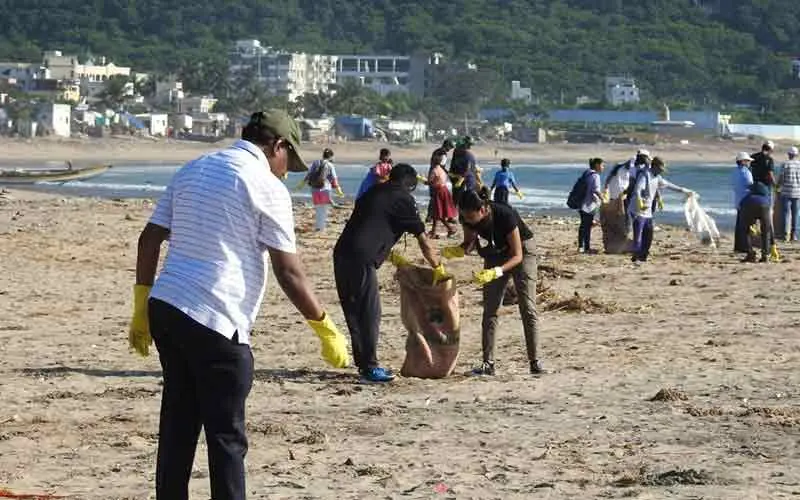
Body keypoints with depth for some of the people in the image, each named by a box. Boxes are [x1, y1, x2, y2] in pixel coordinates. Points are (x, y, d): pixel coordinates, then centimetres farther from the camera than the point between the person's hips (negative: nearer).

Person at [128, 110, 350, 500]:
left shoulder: (193, 170, 17)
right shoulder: (267, 187, -5)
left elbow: (150, 238, 15)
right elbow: (289, 273, -8)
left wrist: (141, 308, 19)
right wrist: (326, 329, 0)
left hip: (164, 307, 7)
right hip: (216, 322, -7)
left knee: (178, 425, 14)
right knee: (226, 438, -2)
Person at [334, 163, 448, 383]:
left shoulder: (373, 193, 24)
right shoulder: (403, 199, 3)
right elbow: (423, 241, 8)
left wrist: (393, 257, 38)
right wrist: (438, 268, 19)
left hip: (342, 253, 8)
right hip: (361, 260, -8)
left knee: (355, 312, 14)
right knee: (370, 314, -1)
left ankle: (363, 363, 21)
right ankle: (369, 367, 1)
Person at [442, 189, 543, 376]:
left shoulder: (504, 215, -37)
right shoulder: (469, 219, -21)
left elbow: (517, 255, -32)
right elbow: (468, 245, -4)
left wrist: (495, 272, -46)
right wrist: (454, 251, -27)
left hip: (522, 249, -5)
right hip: (496, 251, 5)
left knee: (528, 308, -10)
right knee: (490, 309, -2)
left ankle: (535, 362, -6)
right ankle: (488, 363, -1)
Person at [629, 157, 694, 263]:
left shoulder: (657, 177, 14)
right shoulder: (644, 175, -14)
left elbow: (668, 185, 29)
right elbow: (637, 190, -27)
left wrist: (684, 190, 35)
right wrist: (640, 203, -43)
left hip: (648, 212, 9)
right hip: (638, 211, -9)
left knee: (648, 235, 7)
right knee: (638, 236, -11)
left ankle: (643, 257, 12)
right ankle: (636, 257, -9)